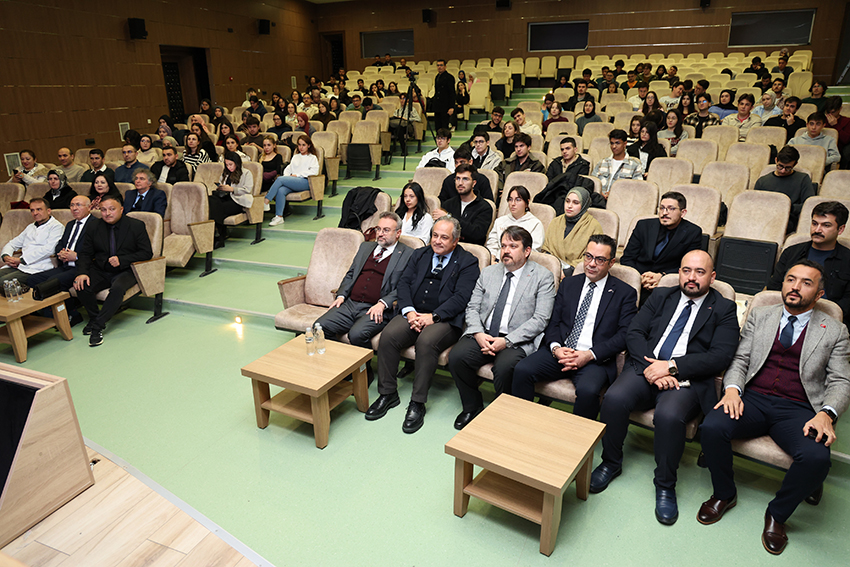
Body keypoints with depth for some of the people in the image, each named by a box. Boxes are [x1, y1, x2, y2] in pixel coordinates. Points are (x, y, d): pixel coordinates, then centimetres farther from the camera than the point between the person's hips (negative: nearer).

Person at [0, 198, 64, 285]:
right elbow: (12, 244, 29)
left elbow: (48, 249, -12)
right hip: (16, 265, 7)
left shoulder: (56, 226, 2)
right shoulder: (30, 227, 27)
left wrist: (21, 259, -13)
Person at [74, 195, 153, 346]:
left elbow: (147, 253, -7)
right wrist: (82, 272, -12)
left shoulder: (136, 226, -3)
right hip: (100, 271, 4)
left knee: (118, 288, -35)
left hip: (125, 271, -3)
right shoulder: (94, 226, 7)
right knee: (82, 287, -24)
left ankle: (98, 325, -21)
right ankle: (95, 317, 5)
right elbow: (85, 253, 7)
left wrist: (121, 260, -19)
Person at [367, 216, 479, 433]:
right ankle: (388, 394, -6)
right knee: (388, 335, -22)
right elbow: (404, 283, 11)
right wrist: (409, 311, -8)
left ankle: (417, 404, -21)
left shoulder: (468, 262, 3)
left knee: (426, 341, -34)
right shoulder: (420, 255, 19)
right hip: (413, 314, 5)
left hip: (445, 320, -4)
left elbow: (461, 297, -9)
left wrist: (433, 317, -19)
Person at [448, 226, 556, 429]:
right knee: (456, 356, -21)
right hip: (483, 335, 5)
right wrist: (478, 334, -10)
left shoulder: (543, 277, -1)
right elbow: (472, 308, 12)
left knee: (504, 366, -33)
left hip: (518, 341, -4)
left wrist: (506, 341, -18)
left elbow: (540, 320, -9)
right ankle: (472, 407, 4)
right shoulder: (488, 273, 14)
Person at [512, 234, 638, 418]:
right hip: (560, 352, 3)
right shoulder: (568, 284, 17)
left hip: (596, 359, -3)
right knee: (522, 370, -22)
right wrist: (555, 347, -9)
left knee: (587, 390, -34)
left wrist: (590, 355, -15)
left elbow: (625, 335, -3)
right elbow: (553, 322, 12)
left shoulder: (625, 293, 7)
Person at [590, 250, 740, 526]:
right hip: (646, 367, 3)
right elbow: (634, 332, 6)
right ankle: (611, 462, 0)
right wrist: (651, 367, -12)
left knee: (669, 415, -33)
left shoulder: (724, 309, 9)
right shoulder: (661, 297, 18)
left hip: (687, 379, -3)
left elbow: (720, 356, -5)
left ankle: (665, 485, -8)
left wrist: (671, 367, -15)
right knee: (614, 398, -26)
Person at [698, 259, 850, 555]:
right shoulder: (760, 316, 16)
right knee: (712, 426, -28)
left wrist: (826, 414, -16)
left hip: (797, 409, -1)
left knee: (816, 457, -31)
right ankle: (724, 494, 1)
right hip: (752, 399, 1)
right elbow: (739, 359, 10)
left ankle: (777, 514, -1)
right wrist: (732, 388, -11)